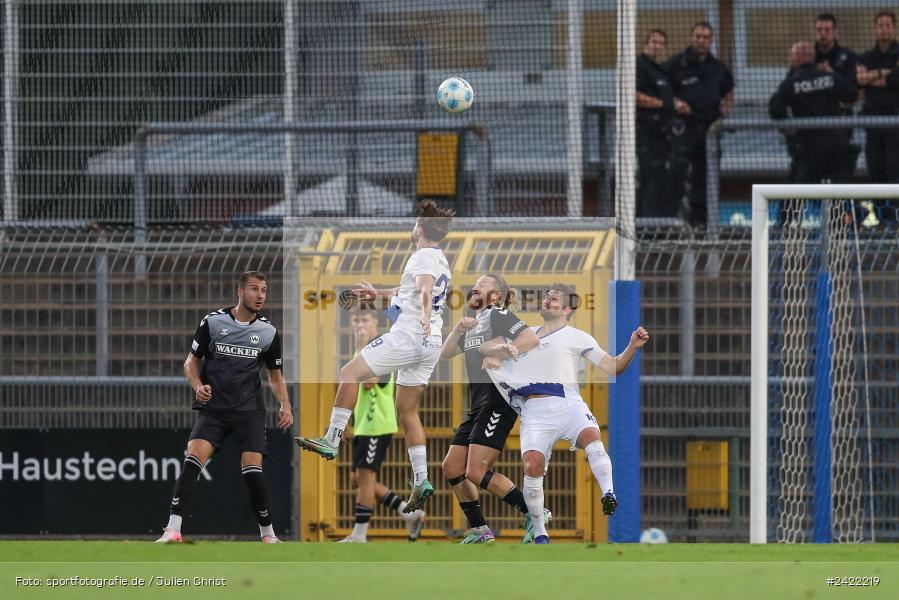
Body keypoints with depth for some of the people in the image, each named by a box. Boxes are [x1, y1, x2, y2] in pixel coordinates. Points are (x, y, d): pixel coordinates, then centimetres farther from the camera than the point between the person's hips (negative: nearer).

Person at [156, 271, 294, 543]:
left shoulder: (268, 332, 5)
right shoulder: (213, 322, -1)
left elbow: (275, 375, 17)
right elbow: (191, 361, 6)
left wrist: (285, 405, 2)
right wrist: (198, 386, -13)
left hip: (249, 409, 1)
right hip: (213, 407, -1)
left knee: (252, 469, -12)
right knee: (193, 458, -21)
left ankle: (267, 533, 8)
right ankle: (173, 529, -26)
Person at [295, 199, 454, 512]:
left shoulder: (422, 257, -8)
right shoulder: (440, 261, 23)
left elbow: (425, 289, -30)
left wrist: (425, 319, -48)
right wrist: (379, 293, 54)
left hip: (408, 335, -9)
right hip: (430, 345, 9)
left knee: (350, 372, -3)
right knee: (408, 412, 11)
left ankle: (332, 439, -11)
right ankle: (421, 480, 1)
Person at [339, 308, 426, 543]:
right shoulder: (365, 351, 18)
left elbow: (369, 382, -26)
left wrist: (361, 349, -23)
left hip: (377, 425, -10)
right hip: (363, 426, 10)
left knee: (365, 477, -9)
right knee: (360, 479, 9)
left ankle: (359, 535, -7)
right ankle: (410, 513, 16)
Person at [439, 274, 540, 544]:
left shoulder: (497, 315, -4)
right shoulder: (473, 323, 22)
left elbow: (532, 339, -17)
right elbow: (445, 354, 17)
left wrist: (506, 350, -31)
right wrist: (458, 329, 1)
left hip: (499, 402, -10)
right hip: (478, 407, 10)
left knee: (477, 473, -16)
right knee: (451, 468, 8)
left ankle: (534, 514, -9)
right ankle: (479, 530, 14)